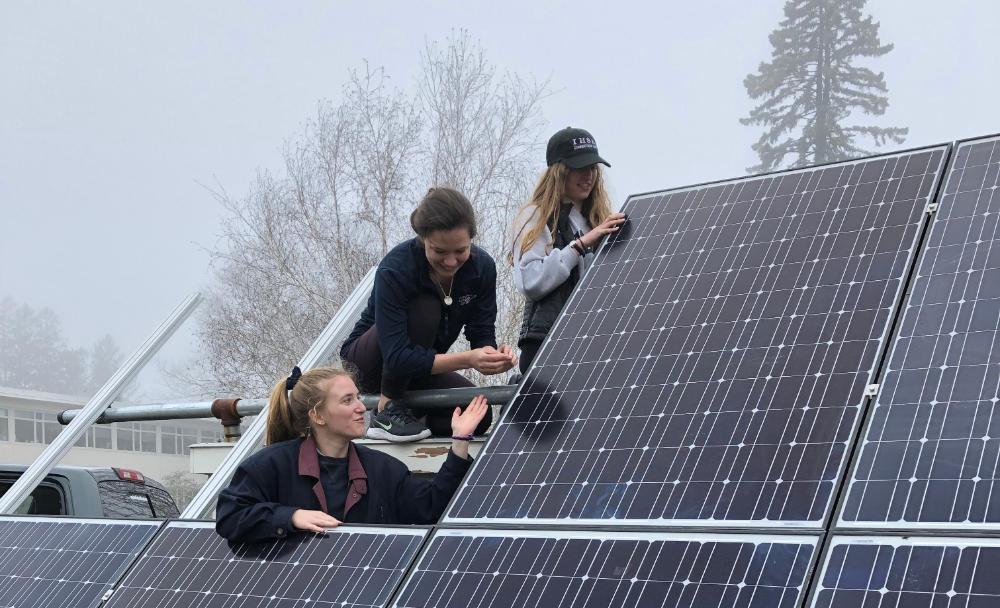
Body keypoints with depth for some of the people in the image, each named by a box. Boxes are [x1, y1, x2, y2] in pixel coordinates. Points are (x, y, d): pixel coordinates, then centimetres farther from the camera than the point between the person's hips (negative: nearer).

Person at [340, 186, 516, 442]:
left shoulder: (482, 267, -16)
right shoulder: (395, 270, -31)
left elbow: (483, 335, -12)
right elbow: (396, 357, -36)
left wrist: (494, 354, -37)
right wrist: (467, 360, -45)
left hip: (420, 366, 5)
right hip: (367, 361, -5)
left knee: (478, 417, -20)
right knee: (424, 309, -33)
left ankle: (403, 403, 6)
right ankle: (387, 411, -19)